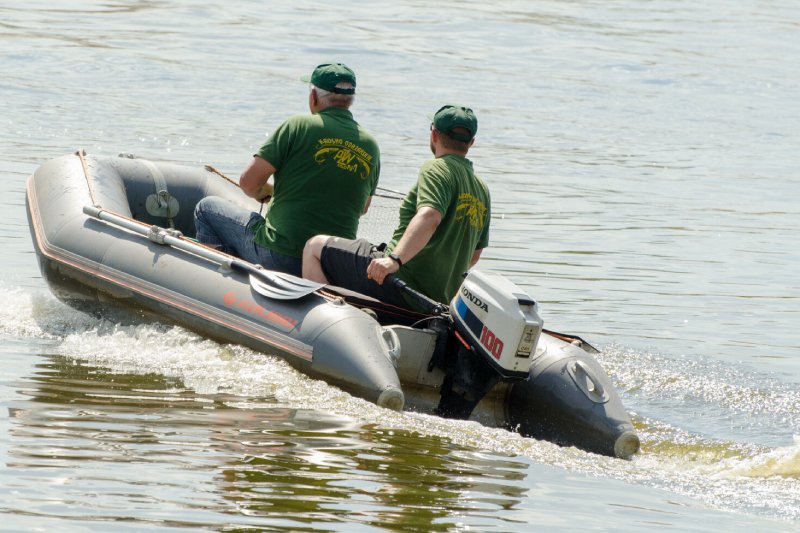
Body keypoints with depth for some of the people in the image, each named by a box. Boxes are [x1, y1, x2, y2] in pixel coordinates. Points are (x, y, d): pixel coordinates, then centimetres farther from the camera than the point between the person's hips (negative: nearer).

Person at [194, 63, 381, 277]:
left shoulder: (299, 126, -9)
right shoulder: (371, 146, 5)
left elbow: (248, 182, -8)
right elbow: (362, 208, 19)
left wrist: (266, 192, 15)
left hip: (279, 256, -6)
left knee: (206, 208, 17)